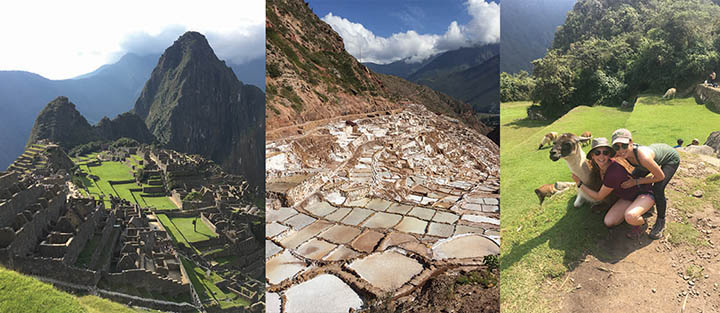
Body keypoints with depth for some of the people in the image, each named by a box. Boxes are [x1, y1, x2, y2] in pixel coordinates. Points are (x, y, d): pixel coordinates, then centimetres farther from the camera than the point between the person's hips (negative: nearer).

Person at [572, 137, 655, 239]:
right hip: (628, 197, 7)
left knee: (630, 217, -37)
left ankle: (642, 223, -4)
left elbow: (598, 197, -19)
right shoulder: (602, 166, -13)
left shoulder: (613, 173, -34)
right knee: (608, 222, -8)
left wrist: (579, 183, -12)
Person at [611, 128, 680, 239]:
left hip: (671, 158, -6)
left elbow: (660, 177, -28)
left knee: (658, 189, -21)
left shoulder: (644, 157, -45)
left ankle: (661, 221, 4)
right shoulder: (624, 153, -27)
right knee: (633, 177, 9)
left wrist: (636, 182, -26)